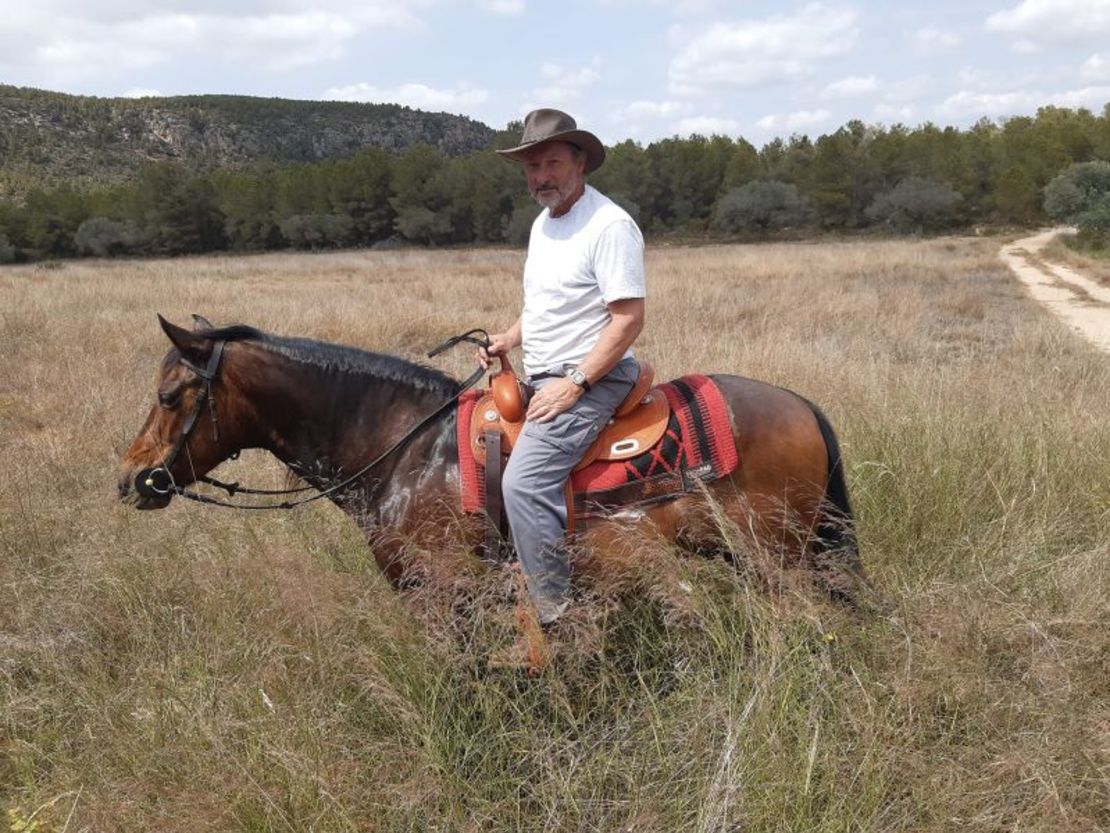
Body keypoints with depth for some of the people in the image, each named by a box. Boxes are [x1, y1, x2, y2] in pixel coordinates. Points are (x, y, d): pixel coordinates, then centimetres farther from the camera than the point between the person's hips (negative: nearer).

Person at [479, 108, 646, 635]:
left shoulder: (609, 225, -14)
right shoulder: (543, 222, 15)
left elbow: (629, 318, -20)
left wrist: (574, 383, -23)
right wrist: (506, 341, 8)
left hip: (590, 379, -10)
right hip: (541, 378, 10)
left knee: (524, 482, -24)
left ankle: (555, 616, -13)